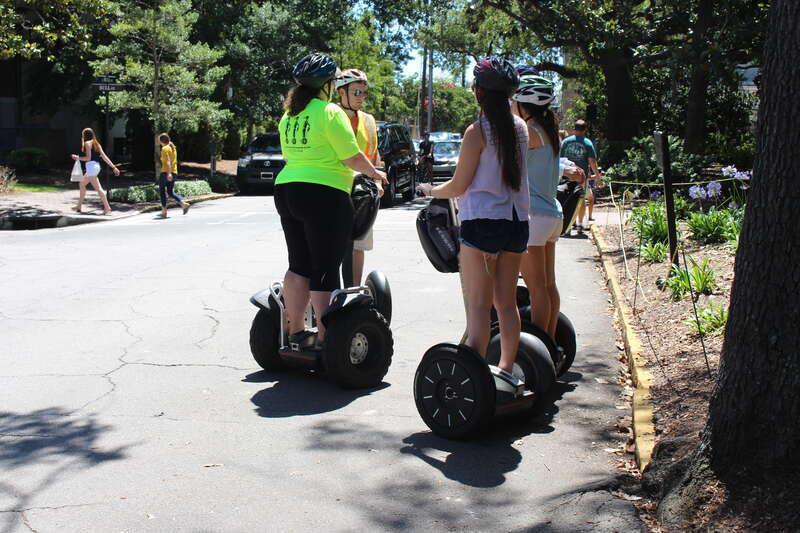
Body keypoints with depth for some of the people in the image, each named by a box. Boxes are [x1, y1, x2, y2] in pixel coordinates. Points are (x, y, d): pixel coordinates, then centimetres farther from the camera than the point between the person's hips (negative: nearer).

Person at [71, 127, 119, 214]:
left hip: (91, 166, -9)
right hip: (96, 166, 9)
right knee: (81, 184, 21)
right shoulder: (96, 144, 17)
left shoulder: (87, 143, -5)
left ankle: (107, 208, -21)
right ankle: (79, 207, 26)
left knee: (98, 188, -14)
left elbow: (88, 158, -13)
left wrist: (77, 158, 1)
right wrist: (113, 167, 5)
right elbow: (104, 156, 10)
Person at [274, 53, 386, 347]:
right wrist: (374, 173, 7)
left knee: (298, 265, 14)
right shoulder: (330, 112, -9)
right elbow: (352, 157, -10)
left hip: (286, 190, 7)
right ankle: (325, 337, 2)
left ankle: (294, 331, 18)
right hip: (324, 196, -7)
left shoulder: (288, 116, 13)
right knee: (325, 270, -1)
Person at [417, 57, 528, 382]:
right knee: (507, 302, 14)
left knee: (479, 305, -4)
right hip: (517, 221, 6)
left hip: (482, 223, -6)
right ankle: (506, 370, 23)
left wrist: (430, 190, 11)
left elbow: (458, 186, -6)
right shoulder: (520, 128, 7)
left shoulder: (477, 131, -11)